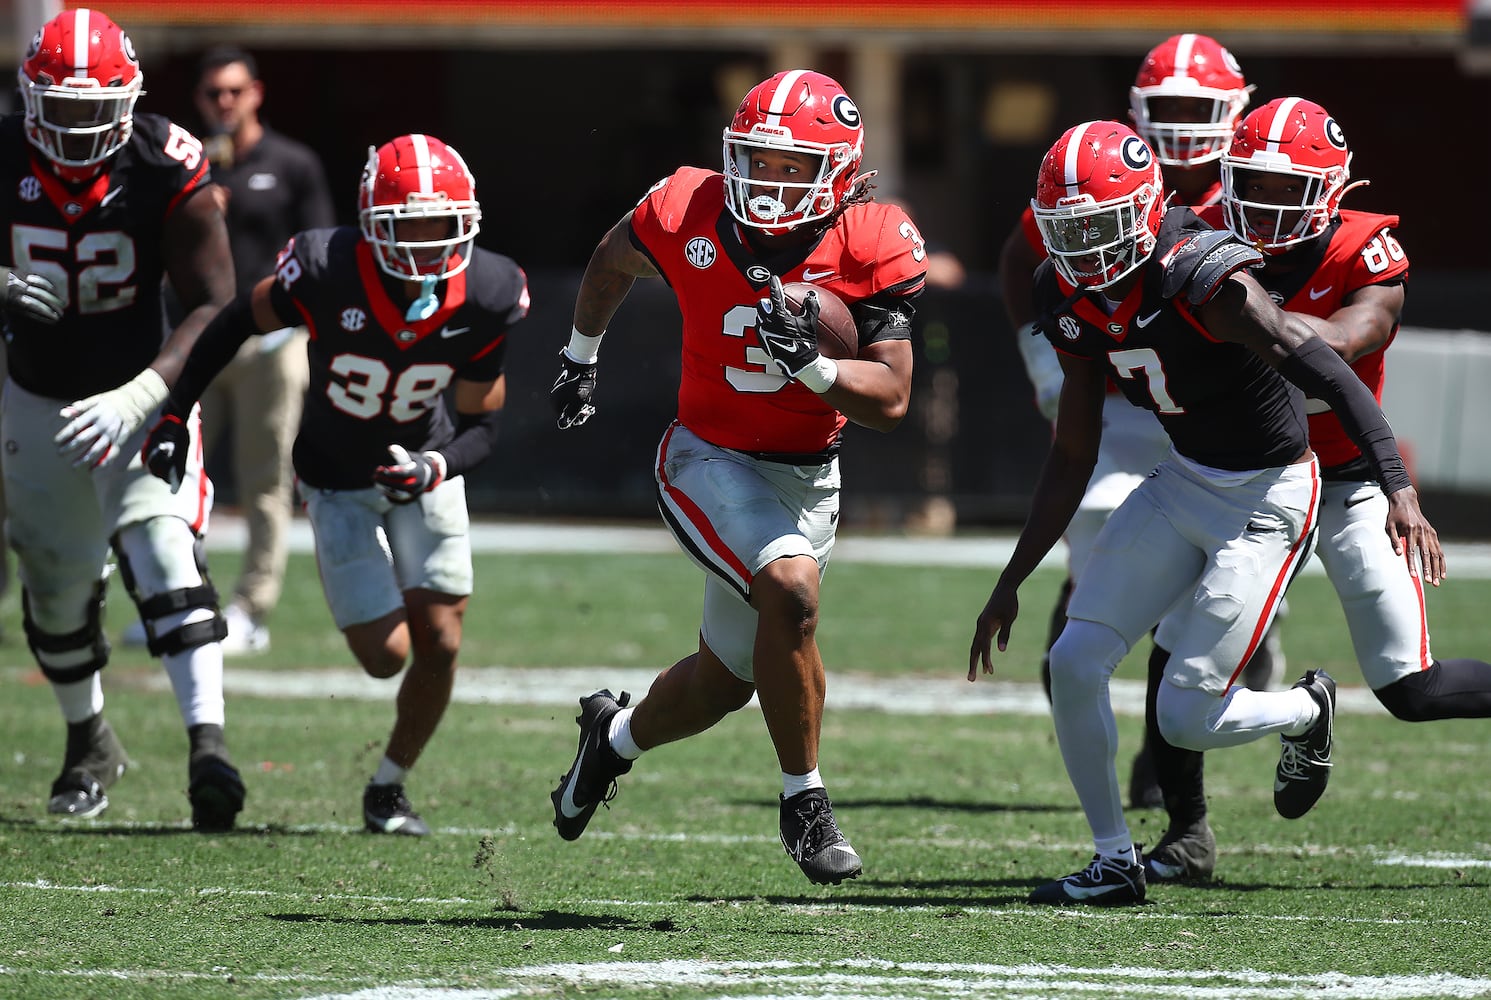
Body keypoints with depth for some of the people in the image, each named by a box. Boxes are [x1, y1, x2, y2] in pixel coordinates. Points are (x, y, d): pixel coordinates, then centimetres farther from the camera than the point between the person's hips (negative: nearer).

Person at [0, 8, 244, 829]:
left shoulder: (166, 171, -20)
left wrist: (136, 399, -31)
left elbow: (213, 307, -19)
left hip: (141, 392, -3)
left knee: (162, 553, -24)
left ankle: (208, 742, -31)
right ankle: (89, 742, 36)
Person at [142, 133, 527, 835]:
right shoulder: (326, 273, -30)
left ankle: (389, 788, 20)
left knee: (439, 644, -5)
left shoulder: (486, 297, -23)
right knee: (386, 654, -9)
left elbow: (482, 427, -12)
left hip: (423, 464, 2)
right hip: (337, 480, -2)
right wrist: (174, 414, -9)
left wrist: (434, 470, -33)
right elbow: (239, 323, -9)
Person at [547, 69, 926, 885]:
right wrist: (581, 355, 24)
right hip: (712, 460, -3)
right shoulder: (687, 215, -16)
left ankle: (618, 734, 50)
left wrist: (810, 364, -34)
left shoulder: (871, 247, -16)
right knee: (790, 588, -31)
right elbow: (613, 262, 9)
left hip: (807, 478, 3)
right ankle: (804, 801, -14)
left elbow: (891, 400, -17)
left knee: (723, 682, 16)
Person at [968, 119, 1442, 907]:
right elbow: (1072, 458, 8)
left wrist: (1399, 492, -41)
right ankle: (1114, 862, 11)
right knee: (1074, 664, -4)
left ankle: (1306, 712, 25)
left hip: (1267, 500, -7)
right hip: (1184, 486, 7)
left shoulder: (1204, 282, -27)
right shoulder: (1076, 301, -2)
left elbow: (1333, 380, -30)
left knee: (1186, 718, -8)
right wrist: (1010, 584, 8)